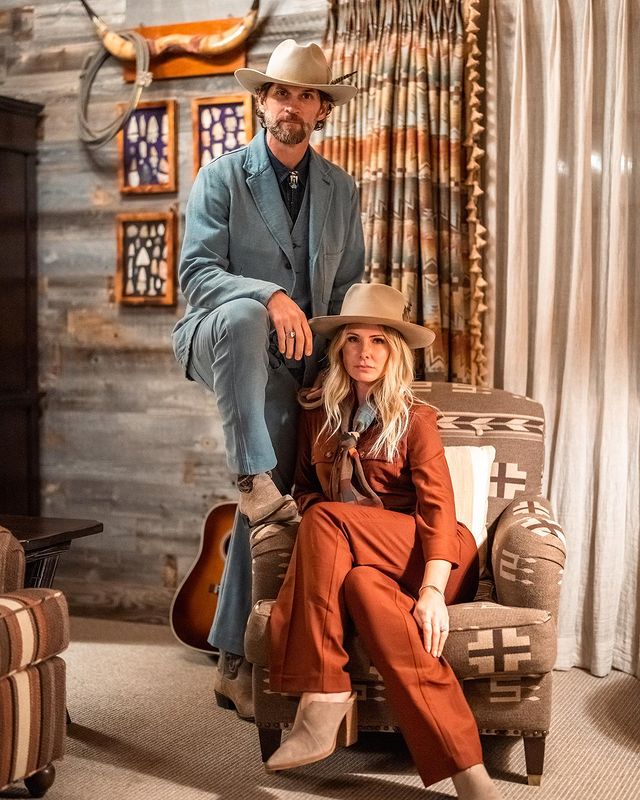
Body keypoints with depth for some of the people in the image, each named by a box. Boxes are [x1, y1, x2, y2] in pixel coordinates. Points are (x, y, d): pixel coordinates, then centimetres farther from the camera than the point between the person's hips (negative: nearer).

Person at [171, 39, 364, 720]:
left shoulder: (341, 190, 11)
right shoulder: (221, 178, -1)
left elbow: (350, 287, 16)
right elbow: (196, 273, -13)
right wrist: (270, 296, -30)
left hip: (287, 364, 3)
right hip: (219, 343, -3)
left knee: (265, 511, -1)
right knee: (243, 315, -40)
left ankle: (234, 662, 7)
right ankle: (254, 479, -33)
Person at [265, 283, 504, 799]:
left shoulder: (416, 419, 0)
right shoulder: (318, 418, 14)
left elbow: (438, 507, -12)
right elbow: (305, 490, 20)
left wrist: (432, 589, -29)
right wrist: (322, 534, -6)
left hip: (426, 556, -4)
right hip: (360, 560, 4)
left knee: (325, 522, -29)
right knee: (361, 585, -34)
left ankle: (324, 702, -32)